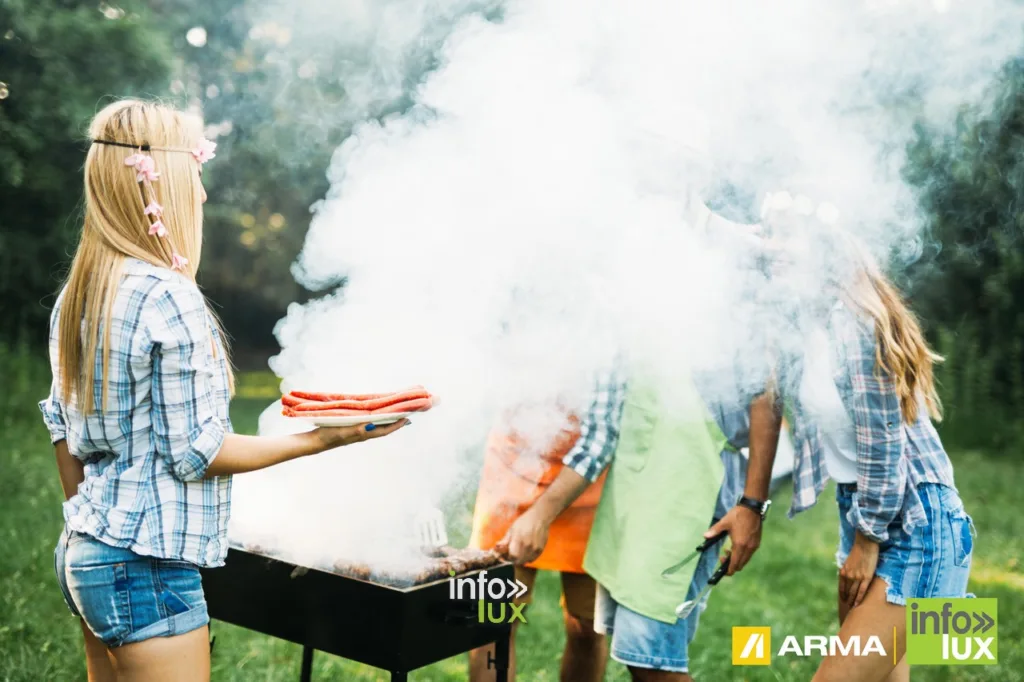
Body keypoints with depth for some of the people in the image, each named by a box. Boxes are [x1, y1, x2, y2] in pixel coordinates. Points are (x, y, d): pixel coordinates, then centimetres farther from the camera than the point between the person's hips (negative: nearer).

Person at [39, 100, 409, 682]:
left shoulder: (77, 295, 6)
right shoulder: (169, 296, -20)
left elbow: (62, 428, 13)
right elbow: (196, 452, -17)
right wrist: (320, 441, -10)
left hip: (81, 553, 9)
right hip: (145, 568, -9)